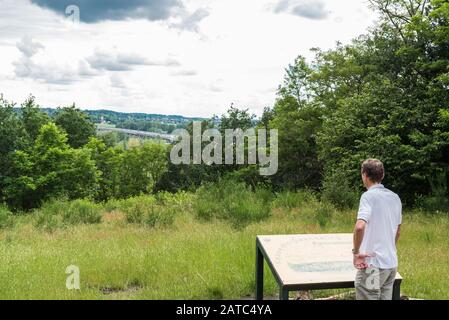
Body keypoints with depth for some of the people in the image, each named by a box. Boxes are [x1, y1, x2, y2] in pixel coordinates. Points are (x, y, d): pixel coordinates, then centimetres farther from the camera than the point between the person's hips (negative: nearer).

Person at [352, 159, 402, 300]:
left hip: (373, 264, -7)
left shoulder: (369, 196, -13)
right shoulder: (395, 197, 10)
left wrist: (356, 252, -16)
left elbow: (360, 226, -28)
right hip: (391, 263, 8)